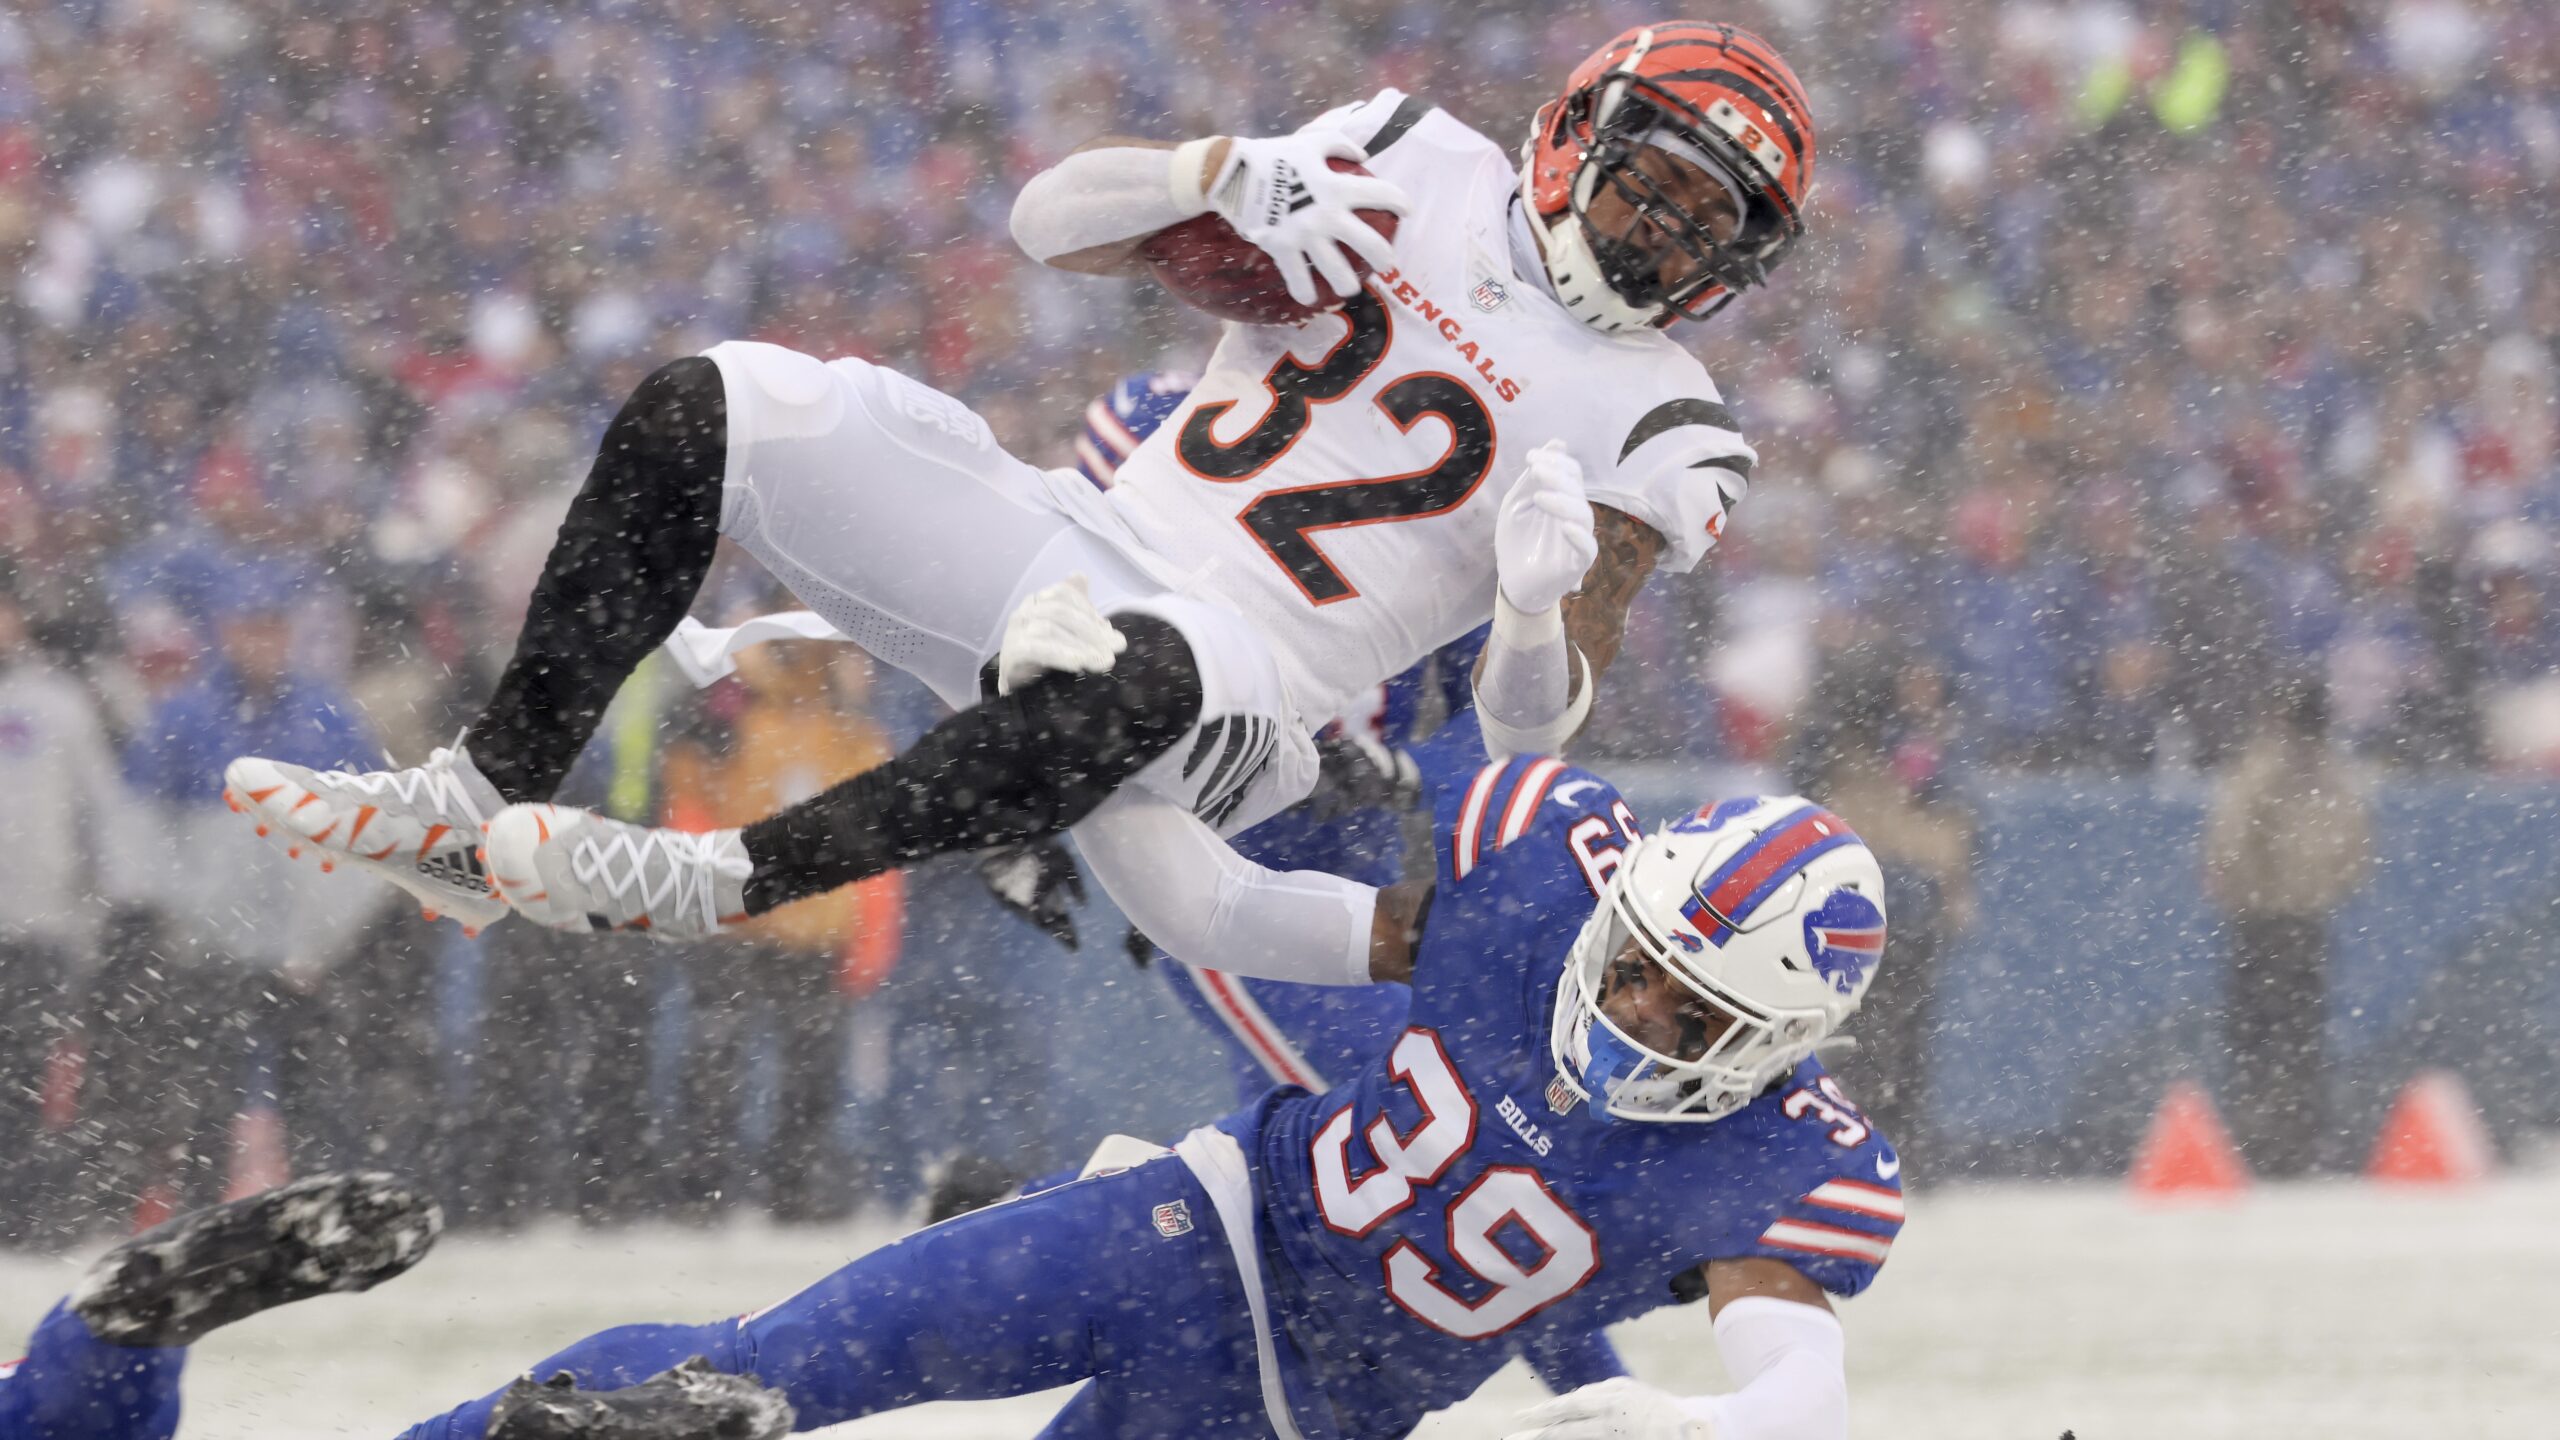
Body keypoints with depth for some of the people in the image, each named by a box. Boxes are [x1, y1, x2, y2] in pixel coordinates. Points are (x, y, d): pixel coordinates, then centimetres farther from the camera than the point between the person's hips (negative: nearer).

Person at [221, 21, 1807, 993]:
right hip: (1084, 546, 5)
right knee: (703, 416, -11)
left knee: (1126, 680, -44)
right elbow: (1054, 219, 10)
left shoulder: (1653, 426, 0)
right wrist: (1229, 175, -9)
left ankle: (724, 881, -32)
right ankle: (478, 810, -9)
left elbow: (1530, 719, -8)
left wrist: (1544, 606, -30)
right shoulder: (1421, 167, 10)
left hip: (1240, 687, -5)